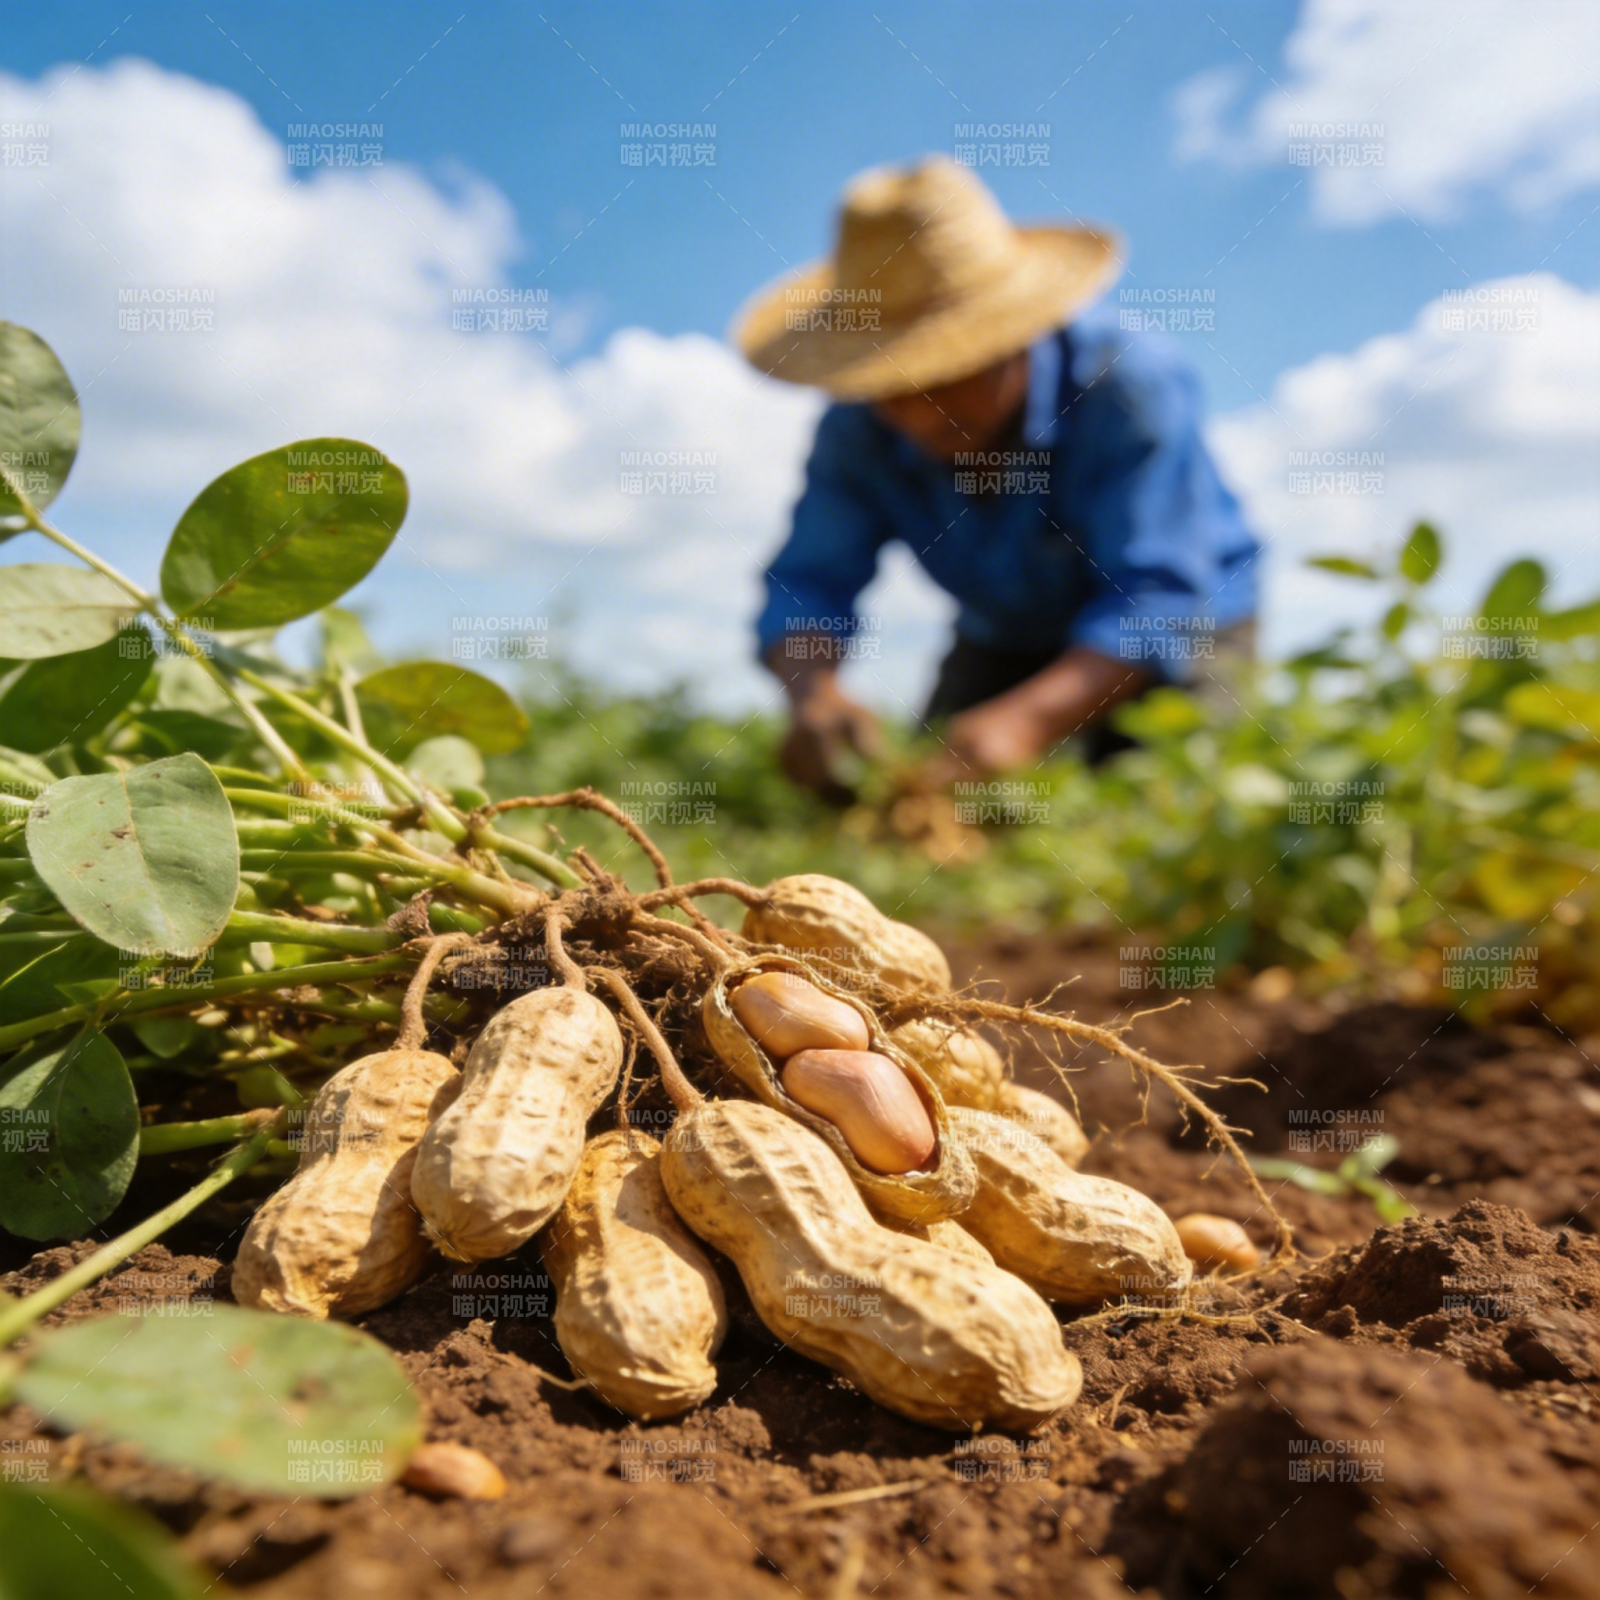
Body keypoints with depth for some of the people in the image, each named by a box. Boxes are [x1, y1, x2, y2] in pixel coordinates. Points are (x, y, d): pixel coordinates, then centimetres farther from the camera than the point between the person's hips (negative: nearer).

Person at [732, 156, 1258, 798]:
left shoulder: (1131, 386, -30)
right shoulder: (858, 430, -17)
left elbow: (1157, 597, -37)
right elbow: (809, 582, -20)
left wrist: (1024, 719, -54)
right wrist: (812, 691, -45)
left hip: (1179, 632, -3)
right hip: (999, 643, 4)